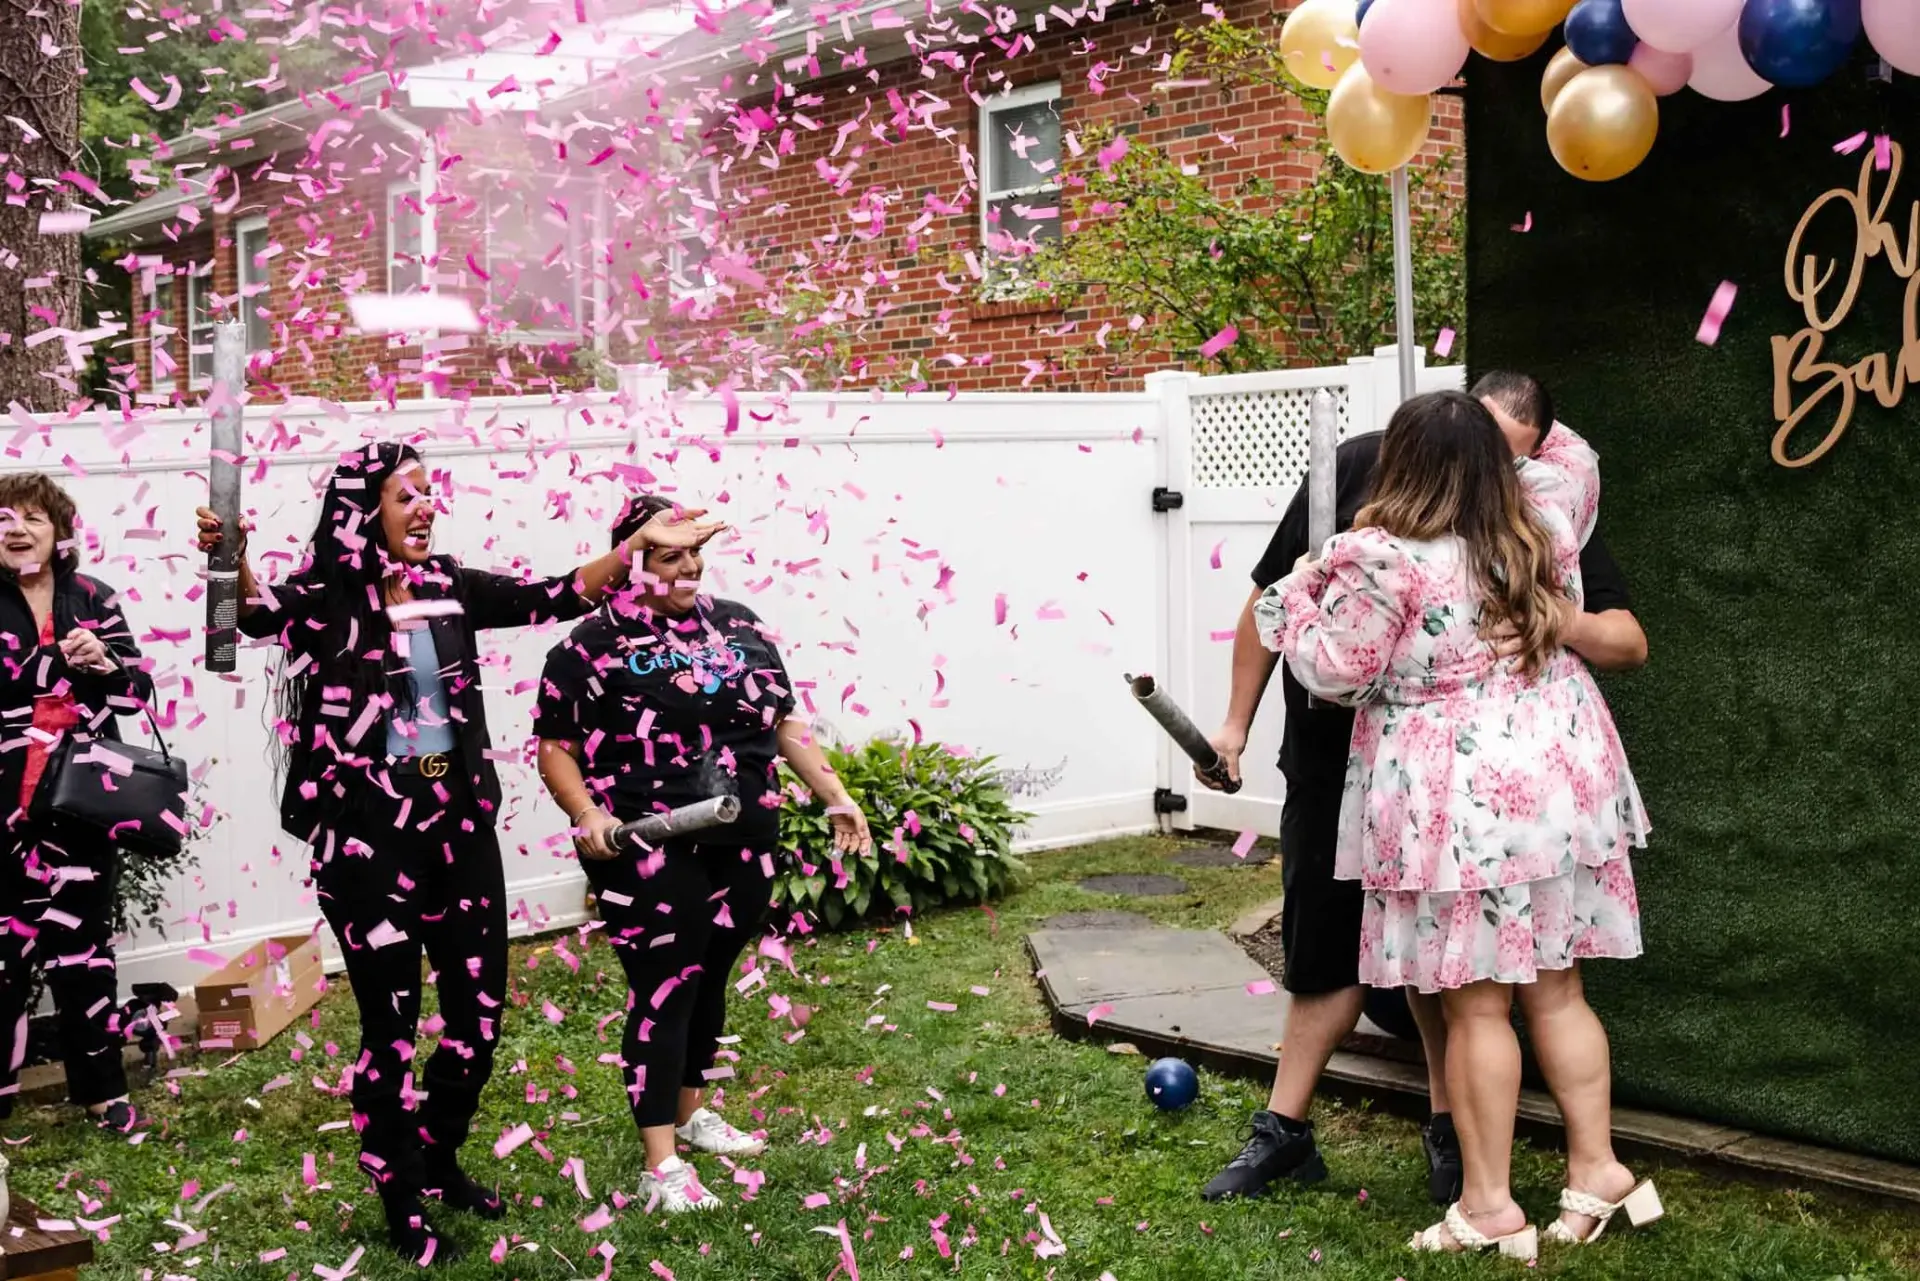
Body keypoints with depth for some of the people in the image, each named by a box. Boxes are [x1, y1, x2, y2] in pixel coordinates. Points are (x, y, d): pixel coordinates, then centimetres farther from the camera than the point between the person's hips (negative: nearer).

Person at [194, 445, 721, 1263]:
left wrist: (638, 546, -3)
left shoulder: (448, 589, 6)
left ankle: (438, 1160, 38)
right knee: (390, 1028, 5)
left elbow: (557, 597, 6)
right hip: (369, 841, -5)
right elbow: (259, 612, -28)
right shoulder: (325, 601, -9)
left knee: (479, 1014, 13)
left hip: (459, 829, 6)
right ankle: (404, 1205, 22)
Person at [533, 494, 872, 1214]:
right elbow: (556, 749, -6)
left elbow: (784, 724, 15)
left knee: (709, 982, 16)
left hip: (743, 846, 5)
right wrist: (585, 813, -22)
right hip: (648, 856, -5)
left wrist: (835, 796, 9)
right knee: (663, 992, -4)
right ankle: (661, 1165, 1)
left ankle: (691, 1111, 35)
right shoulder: (592, 646, -5)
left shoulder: (738, 626, 10)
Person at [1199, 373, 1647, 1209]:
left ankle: (1450, 1132, 24)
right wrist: (1237, 723, 2)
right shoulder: (1360, 468, -11)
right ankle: (1284, 1133, 21)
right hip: (1332, 754, 1)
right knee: (1322, 943, 9)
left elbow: (1629, 643, -11)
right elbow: (1272, 599, -1)